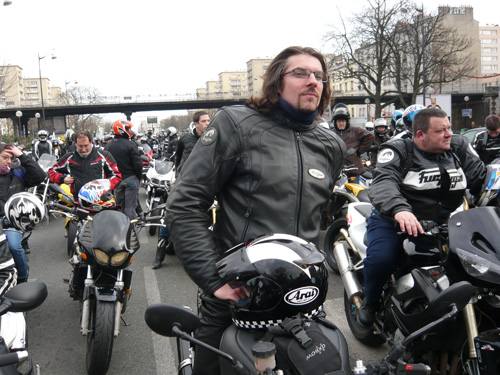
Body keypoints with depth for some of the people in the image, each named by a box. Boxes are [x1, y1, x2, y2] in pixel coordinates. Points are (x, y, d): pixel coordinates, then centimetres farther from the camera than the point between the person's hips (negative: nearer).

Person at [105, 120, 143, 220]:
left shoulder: (108, 146, 6)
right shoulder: (130, 144, -14)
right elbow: (137, 163, -15)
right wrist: (139, 177, -2)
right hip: (130, 178, -6)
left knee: (119, 205, 17)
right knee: (130, 206, -1)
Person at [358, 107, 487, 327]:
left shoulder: (459, 148, 10)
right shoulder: (397, 151, -7)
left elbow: (482, 177, 10)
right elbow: (383, 183, -24)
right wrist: (399, 209, -44)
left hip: (443, 224, 5)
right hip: (394, 220, -4)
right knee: (381, 259, -29)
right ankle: (370, 301, 3)